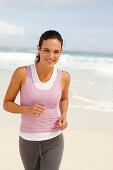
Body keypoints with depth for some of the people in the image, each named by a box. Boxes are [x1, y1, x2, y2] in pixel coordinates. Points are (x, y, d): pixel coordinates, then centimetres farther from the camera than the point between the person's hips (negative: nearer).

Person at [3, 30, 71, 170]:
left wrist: (63, 117, -6)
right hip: (28, 142, 0)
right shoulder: (22, 73, -14)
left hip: (53, 142, 0)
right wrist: (27, 110, -23)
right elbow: (7, 104, -4)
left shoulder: (64, 77, -8)